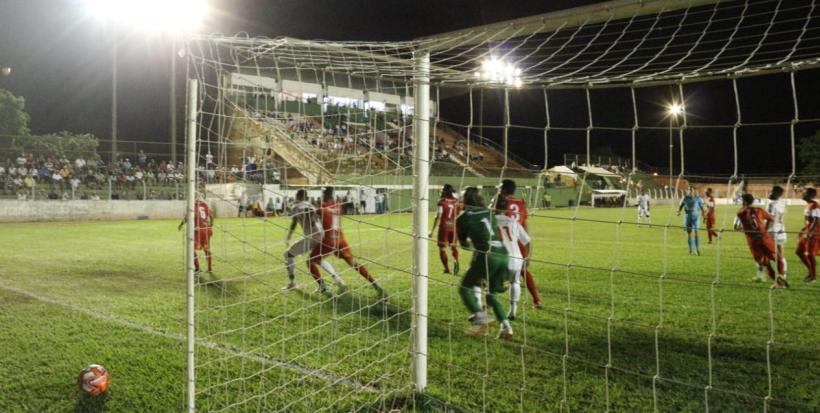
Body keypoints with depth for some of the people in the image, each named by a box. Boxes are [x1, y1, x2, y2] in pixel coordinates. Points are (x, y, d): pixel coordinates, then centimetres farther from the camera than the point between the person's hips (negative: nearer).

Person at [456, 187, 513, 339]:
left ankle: (481, 318, -13)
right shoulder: (489, 213, 20)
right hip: (503, 255, 5)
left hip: (487, 256, -5)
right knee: (491, 295, 19)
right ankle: (506, 326, 3)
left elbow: (464, 244, 21)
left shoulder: (462, 218, 9)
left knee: (465, 288, 9)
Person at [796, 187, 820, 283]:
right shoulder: (808, 205, 12)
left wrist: (809, 232, -29)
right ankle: (810, 271, 22)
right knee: (799, 252, 10)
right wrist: (803, 230, 20)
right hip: (807, 232, 10)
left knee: (810, 254, -3)